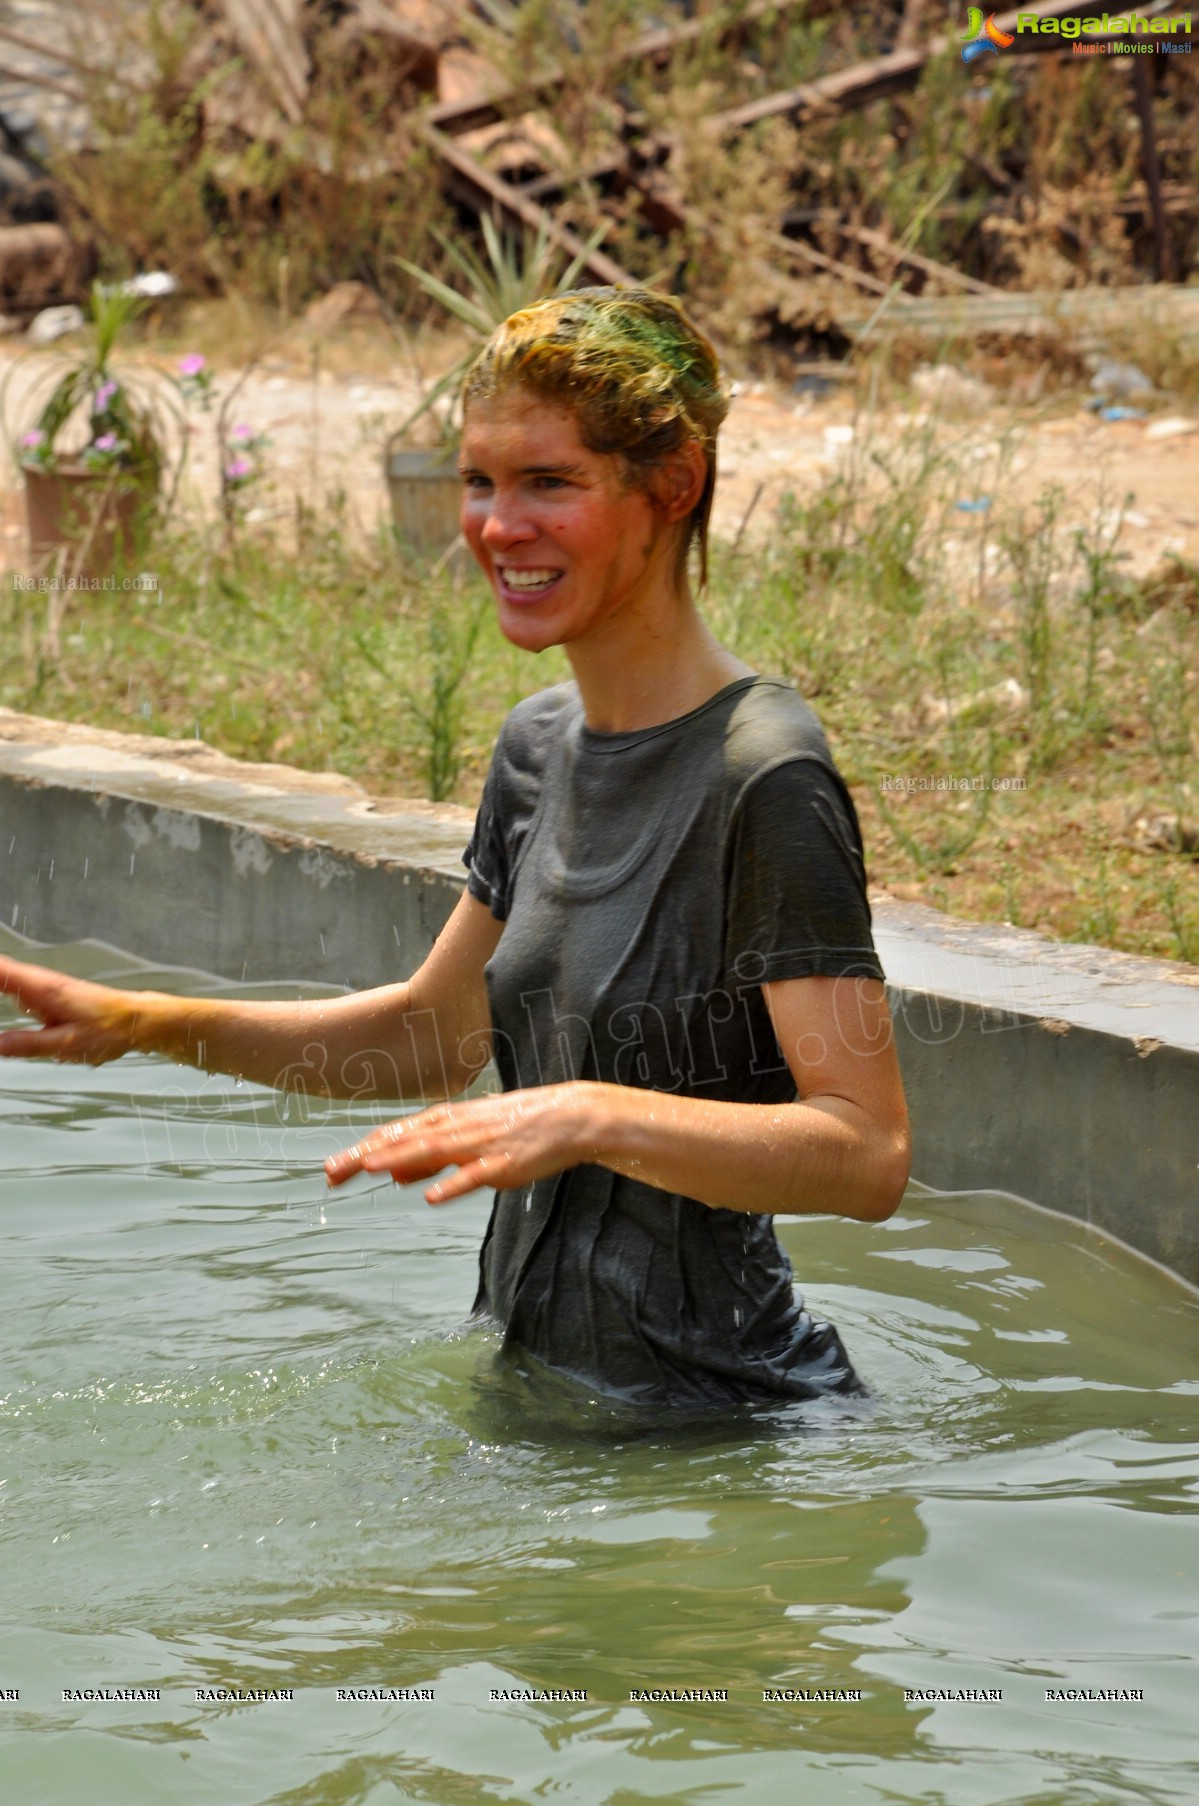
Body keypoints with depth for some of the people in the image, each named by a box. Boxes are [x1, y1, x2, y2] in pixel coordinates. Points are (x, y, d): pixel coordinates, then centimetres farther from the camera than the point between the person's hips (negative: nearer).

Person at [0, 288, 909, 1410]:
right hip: (531, 1368, 8)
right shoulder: (538, 747, 5)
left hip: (706, 1406, -8)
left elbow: (868, 1157, -26)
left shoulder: (764, 780, -21)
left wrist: (593, 1117, -38)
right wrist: (142, 1024, 9)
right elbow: (436, 1033, 18)